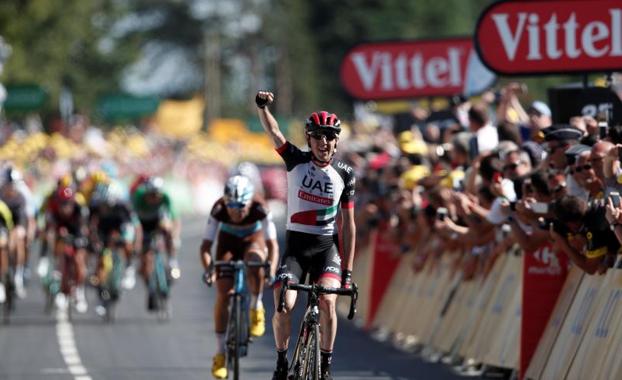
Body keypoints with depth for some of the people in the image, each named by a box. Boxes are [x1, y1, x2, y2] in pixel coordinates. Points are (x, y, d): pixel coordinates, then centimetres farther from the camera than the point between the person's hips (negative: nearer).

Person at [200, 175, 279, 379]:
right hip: (228, 244, 1)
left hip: (253, 242, -1)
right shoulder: (219, 210, -31)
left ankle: (256, 308, -13)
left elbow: (272, 243, -34)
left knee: (254, 262, -38)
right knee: (223, 294, -13)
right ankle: (220, 353, -3)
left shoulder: (259, 208, -33)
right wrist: (208, 268, -48)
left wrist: (272, 269, -51)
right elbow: (206, 245, -30)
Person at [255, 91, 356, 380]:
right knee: (284, 305, -18)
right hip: (295, 245, 0)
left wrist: (348, 269, -1)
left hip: (327, 248, 0)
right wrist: (262, 107, -39)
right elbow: (274, 133, -18)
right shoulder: (296, 161, -2)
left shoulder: (345, 174, -1)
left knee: (327, 301, -23)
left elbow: (348, 224, 2)